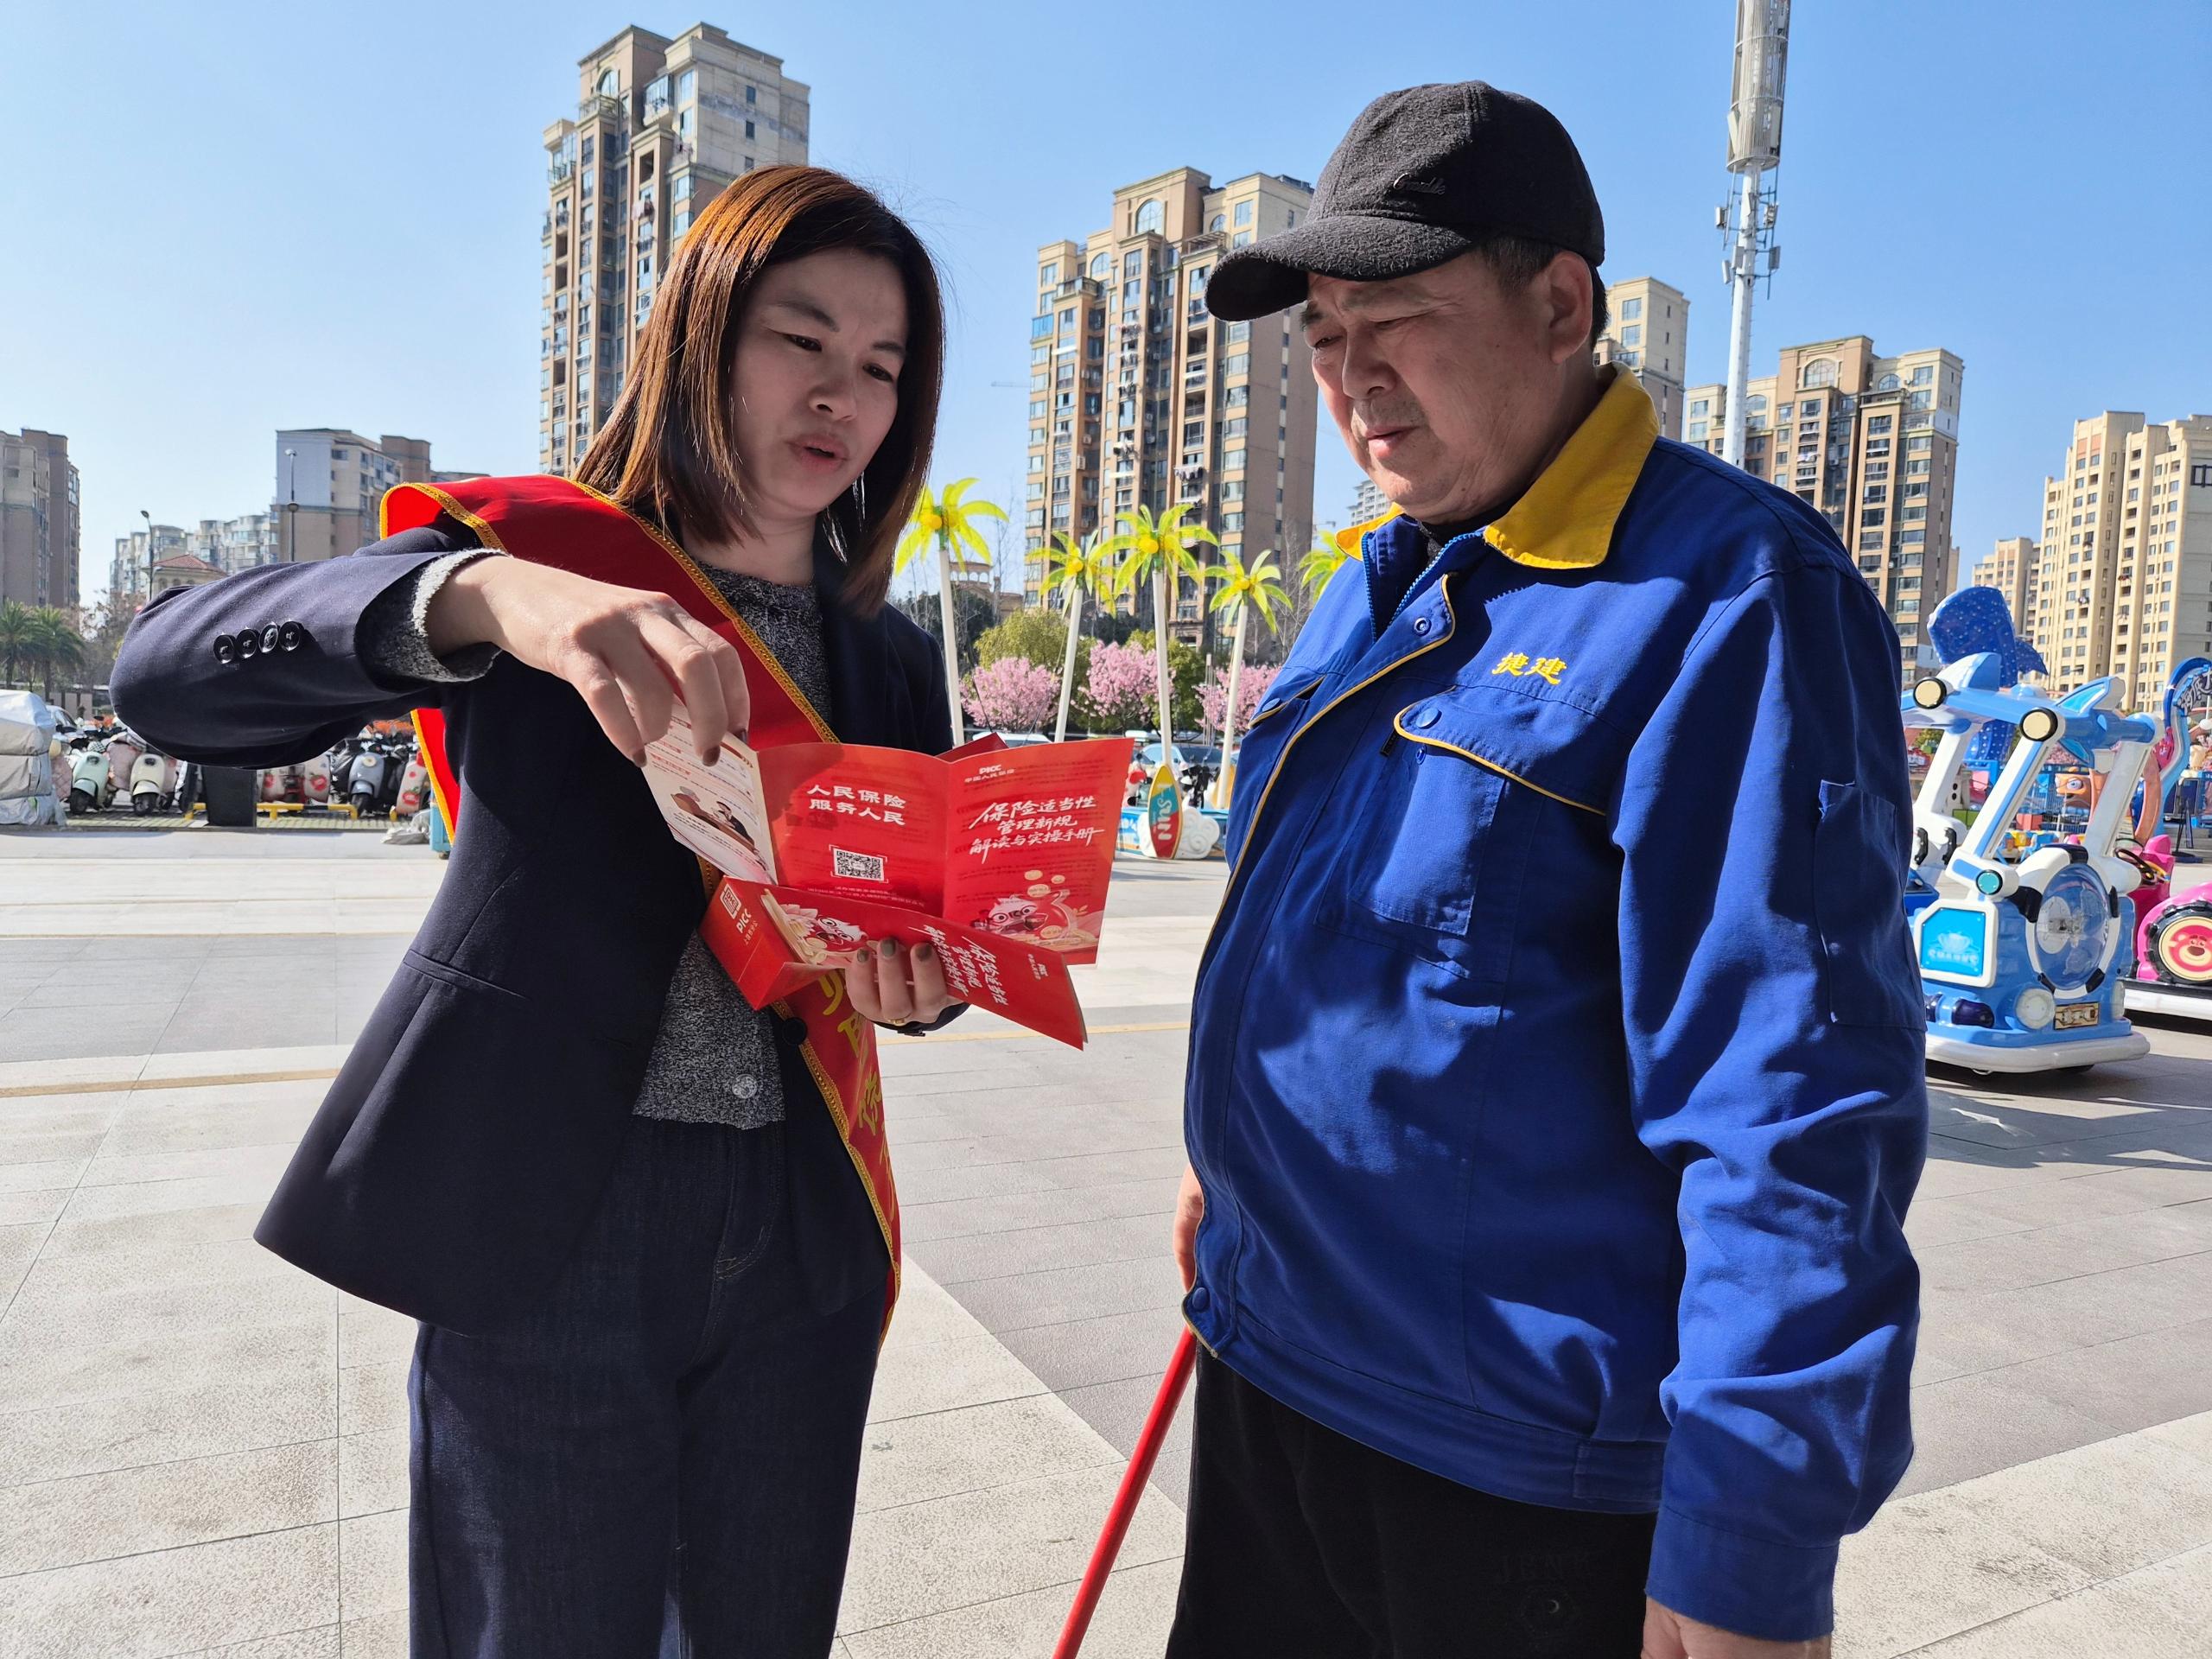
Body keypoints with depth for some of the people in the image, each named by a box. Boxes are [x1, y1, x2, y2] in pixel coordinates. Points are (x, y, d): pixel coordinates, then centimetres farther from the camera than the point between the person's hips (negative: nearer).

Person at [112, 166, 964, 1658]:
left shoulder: (889, 660, 9)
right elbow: (171, 670, -15)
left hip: (800, 1238, 4)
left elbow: (939, 914, 12)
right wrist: (475, 598, -34)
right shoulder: (538, 552, -2)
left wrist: (921, 970, -13)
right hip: (545, 1220, -3)